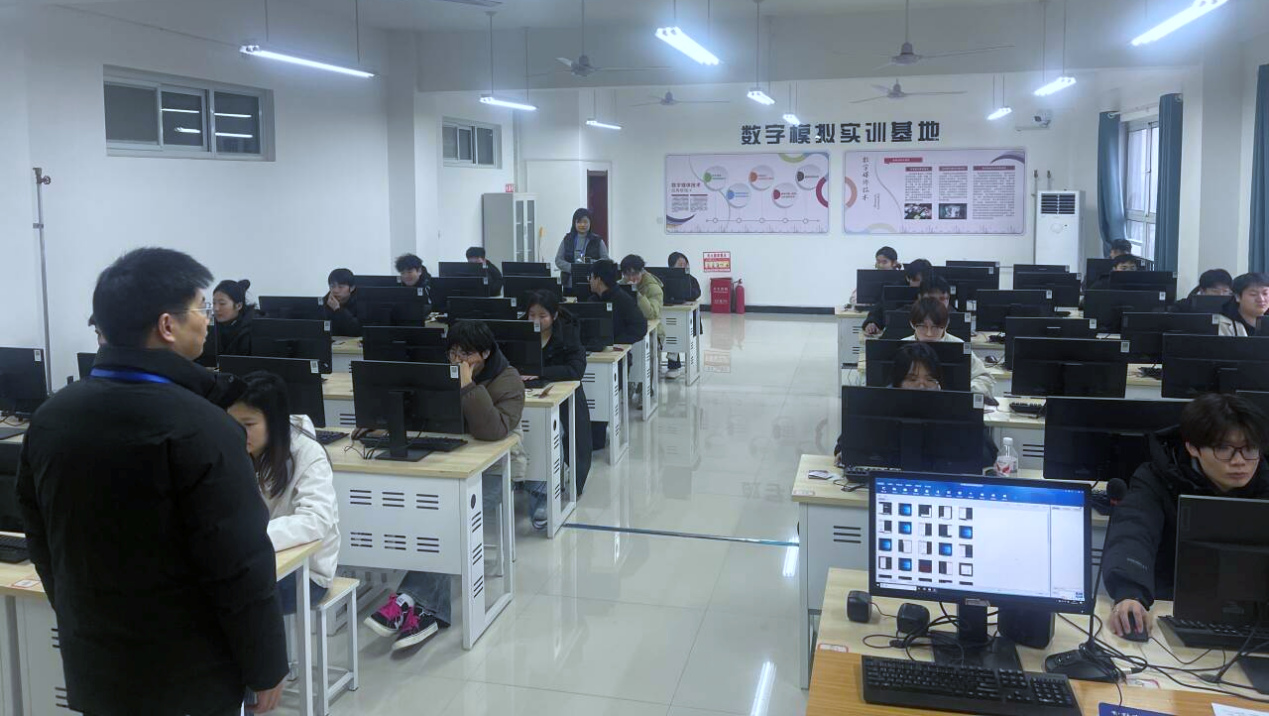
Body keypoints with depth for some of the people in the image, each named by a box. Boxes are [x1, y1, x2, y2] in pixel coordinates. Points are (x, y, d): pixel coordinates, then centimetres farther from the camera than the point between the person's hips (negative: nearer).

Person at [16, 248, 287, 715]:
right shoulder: (199, 428, -22)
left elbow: (42, 544, 10)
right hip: (193, 673, -6)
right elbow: (240, 566, -21)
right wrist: (265, 666, -10)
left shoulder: (50, 418, -1)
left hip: (94, 667, 6)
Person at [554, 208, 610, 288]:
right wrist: (572, 268, -13)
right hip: (570, 284, 1)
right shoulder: (567, 240, 10)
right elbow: (558, 260, 6)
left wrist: (591, 262, -17)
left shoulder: (597, 241, 6)